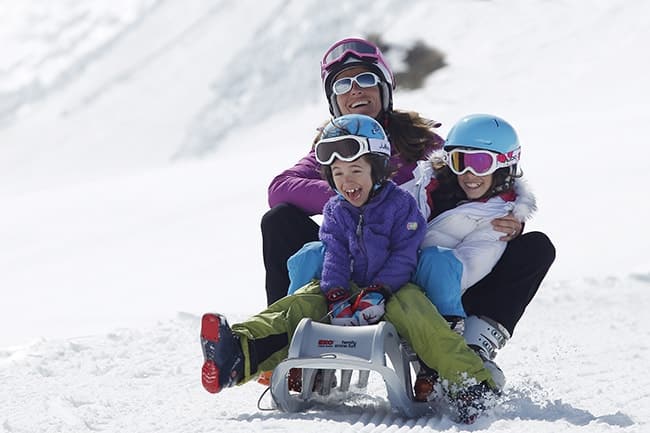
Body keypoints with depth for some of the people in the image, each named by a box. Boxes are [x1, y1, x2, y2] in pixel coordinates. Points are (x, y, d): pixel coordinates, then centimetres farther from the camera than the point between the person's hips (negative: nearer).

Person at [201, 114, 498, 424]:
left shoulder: (400, 204, -4)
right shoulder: (335, 211, 9)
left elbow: (404, 255, -11)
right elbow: (335, 256, -1)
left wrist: (378, 292, -24)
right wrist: (336, 295, -20)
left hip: (392, 287, -4)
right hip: (349, 288, 4)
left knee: (412, 311, -38)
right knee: (302, 305, -20)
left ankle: (467, 379, -45)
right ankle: (238, 356, -42)